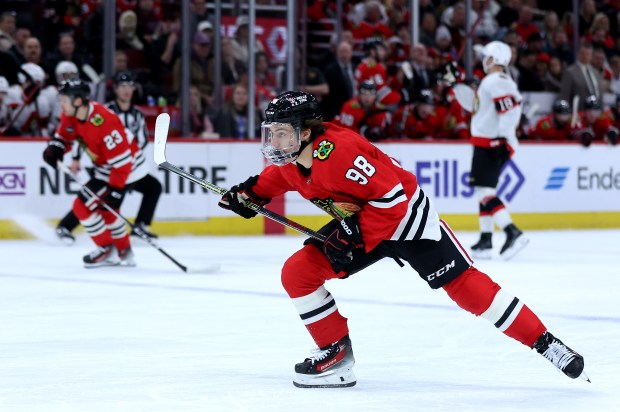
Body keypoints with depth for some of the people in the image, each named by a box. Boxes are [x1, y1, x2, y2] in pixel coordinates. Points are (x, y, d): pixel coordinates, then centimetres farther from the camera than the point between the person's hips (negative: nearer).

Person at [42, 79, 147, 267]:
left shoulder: (103, 123, -34)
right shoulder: (72, 114, -8)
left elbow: (122, 161, -31)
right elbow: (65, 133, 13)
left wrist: (114, 190, -27)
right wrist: (55, 147, -8)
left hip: (127, 167, -10)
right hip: (106, 168, 10)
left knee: (83, 206, -9)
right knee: (104, 209, 20)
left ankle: (107, 250, 5)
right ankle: (124, 253, 33)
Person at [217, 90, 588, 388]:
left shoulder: (337, 151, -33)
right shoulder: (289, 160, -6)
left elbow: (392, 196, -32)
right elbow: (275, 179, 21)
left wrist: (356, 237, -29)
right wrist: (252, 193, 3)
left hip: (407, 214, -8)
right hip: (358, 223, 8)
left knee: (463, 283, -12)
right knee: (298, 272, -5)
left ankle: (545, 342, -5)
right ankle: (337, 355, 5)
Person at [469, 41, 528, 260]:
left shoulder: (495, 81, -14)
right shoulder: (496, 81, 19)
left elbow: (510, 109, -25)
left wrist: (508, 139, -26)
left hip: (490, 145, -11)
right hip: (487, 143, 11)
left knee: (484, 191, -16)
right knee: (484, 191, 14)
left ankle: (513, 233, -26)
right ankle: (485, 241, 17)